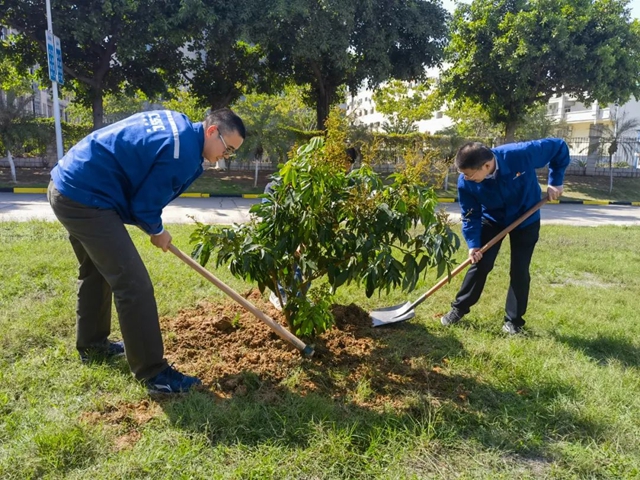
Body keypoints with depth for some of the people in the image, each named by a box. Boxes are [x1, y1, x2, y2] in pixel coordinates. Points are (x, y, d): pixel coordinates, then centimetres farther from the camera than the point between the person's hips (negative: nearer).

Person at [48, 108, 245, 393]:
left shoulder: (176, 123, 11)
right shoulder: (183, 151, -18)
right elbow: (145, 204, -14)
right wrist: (158, 232, 6)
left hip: (68, 185, 11)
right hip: (86, 198, -11)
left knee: (95, 271, 25)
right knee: (134, 285, -10)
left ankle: (91, 344, 42)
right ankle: (153, 372, -2)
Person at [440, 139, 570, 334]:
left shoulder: (521, 154, -37)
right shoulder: (466, 183, -29)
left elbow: (559, 147, -20)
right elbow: (470, 216, -15)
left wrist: (555, 182, -19)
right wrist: (473, 244, -25)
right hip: (492, 220, 1)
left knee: (519, 271, -1)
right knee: (480, 264, -3)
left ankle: (513, 320, 13)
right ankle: (459, 309, 13)